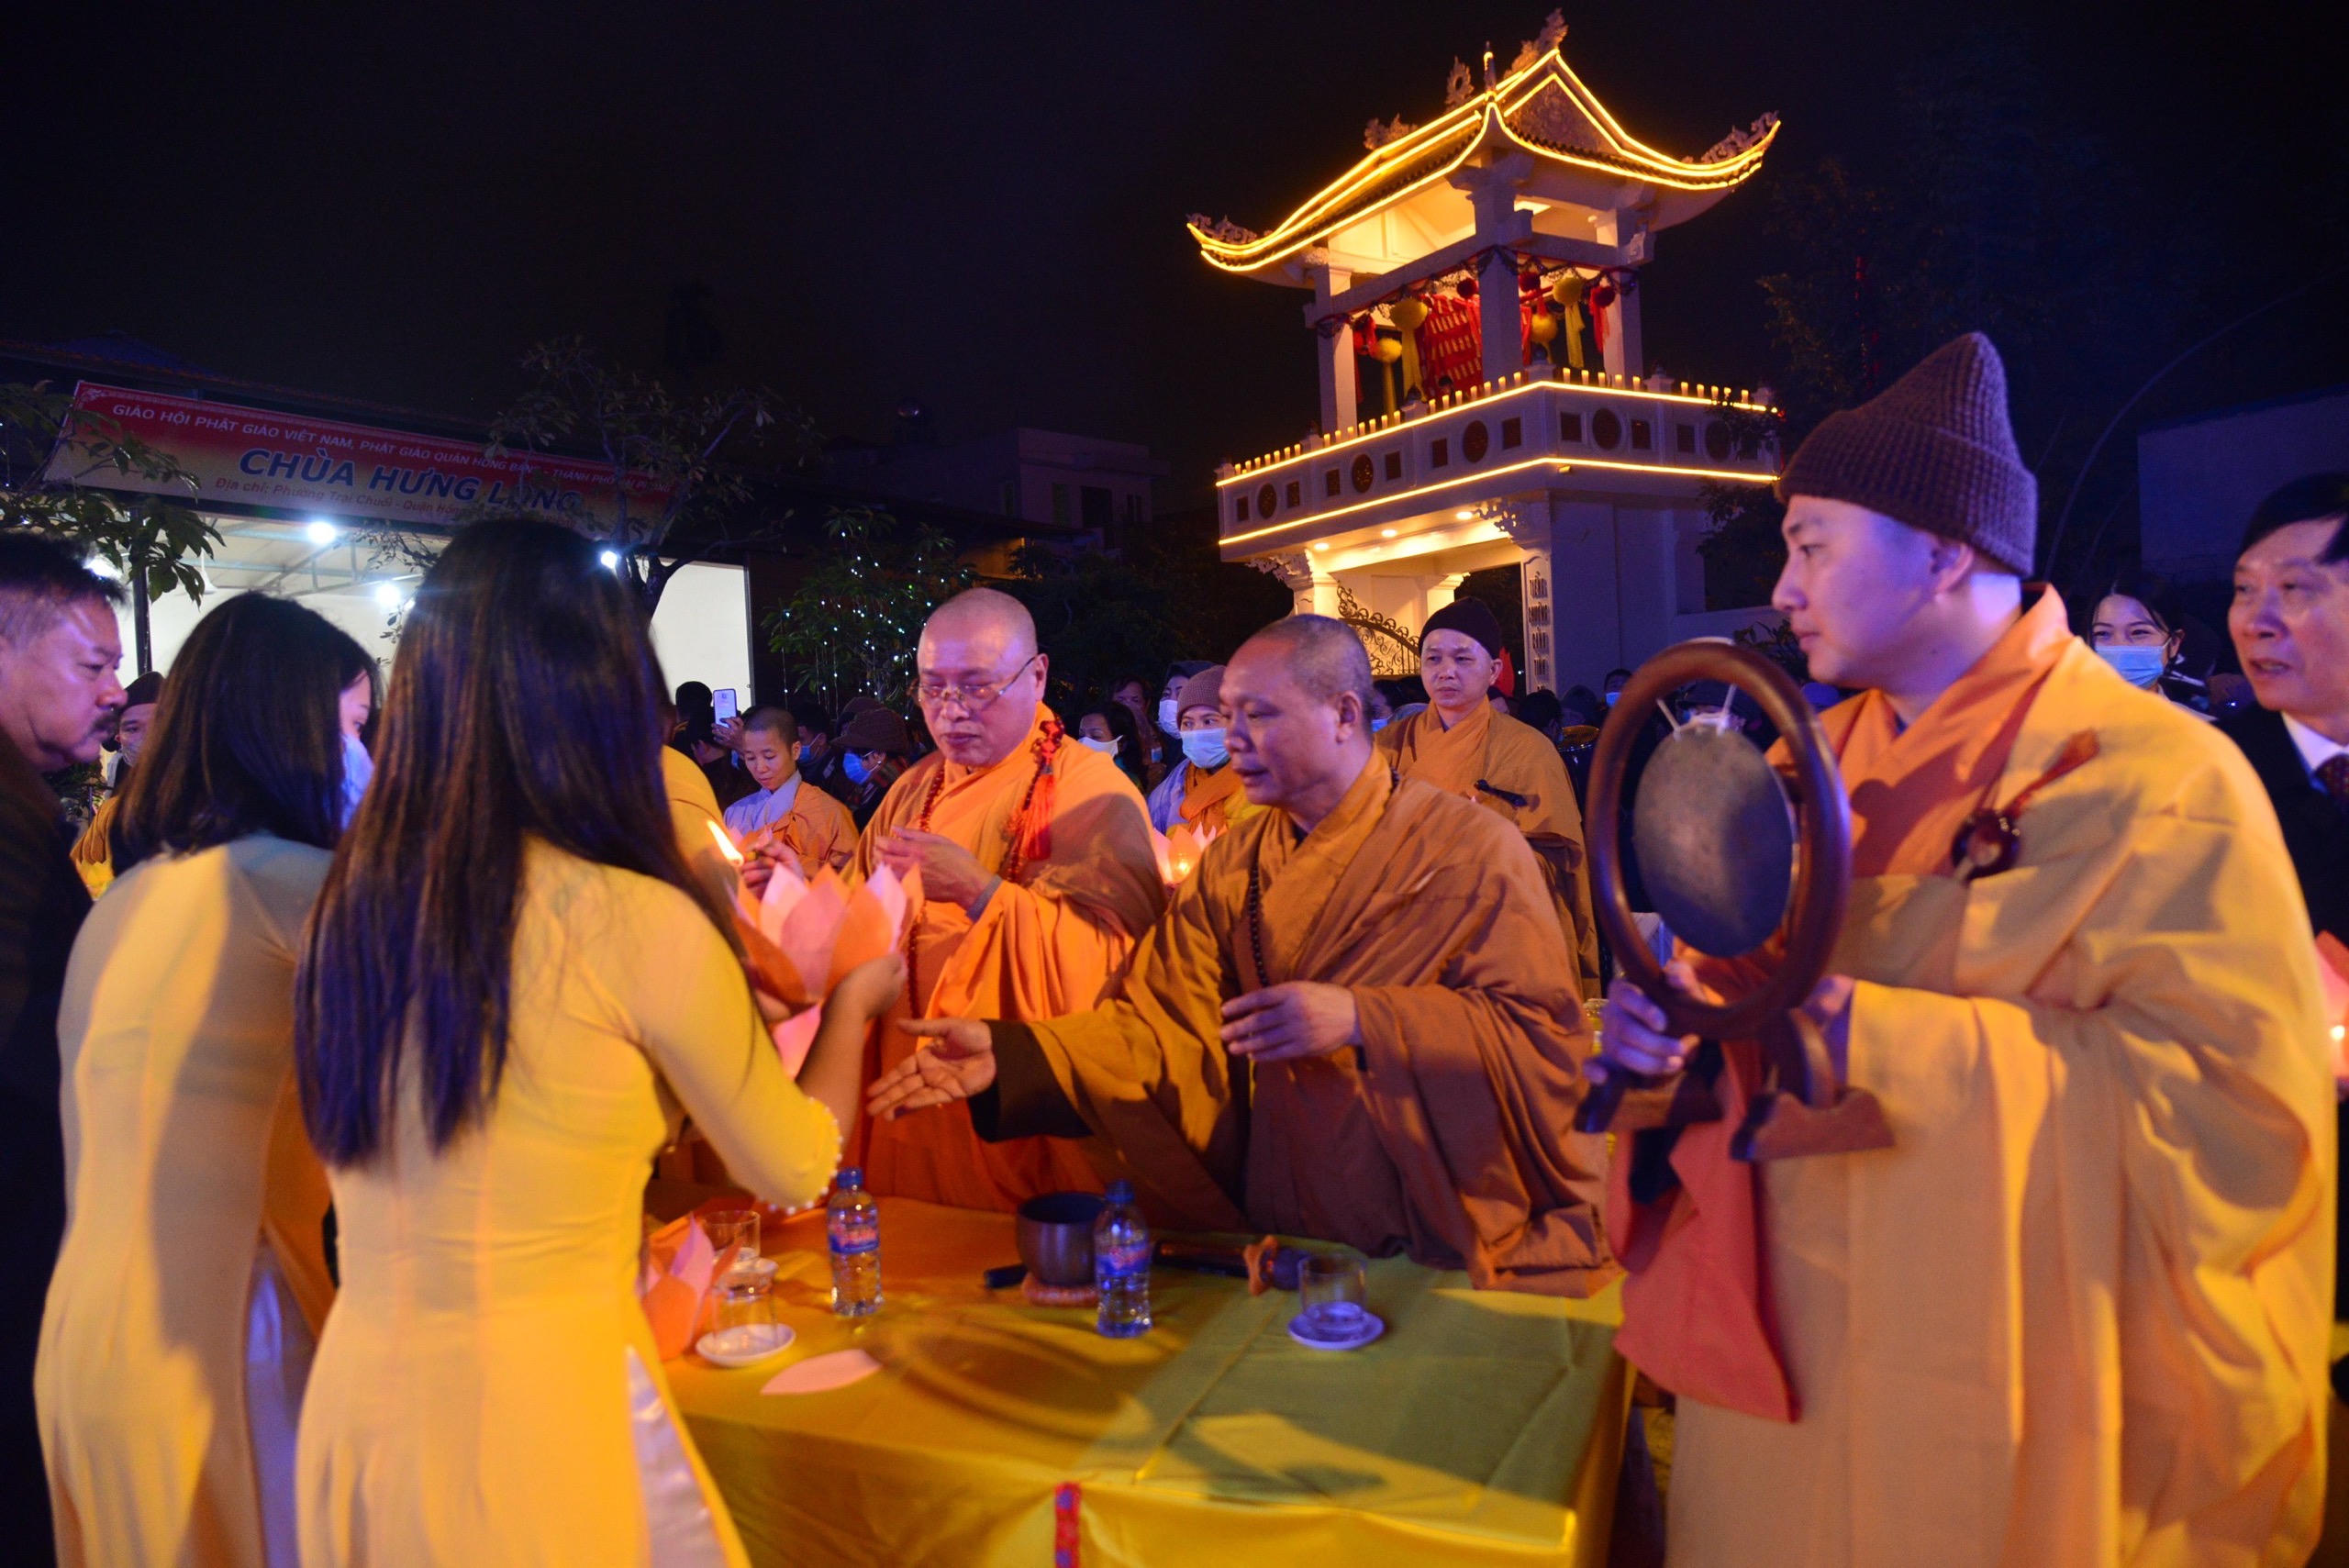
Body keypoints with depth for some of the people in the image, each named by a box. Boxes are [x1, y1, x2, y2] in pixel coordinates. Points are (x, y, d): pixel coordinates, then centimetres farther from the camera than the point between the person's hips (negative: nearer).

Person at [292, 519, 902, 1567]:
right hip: (544, 1424, -6)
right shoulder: (641, 922, -20)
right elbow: (793, 1172, -5)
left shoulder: (349, 905, -2)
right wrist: (852, 1004, 13)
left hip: (352, 1416, 6)